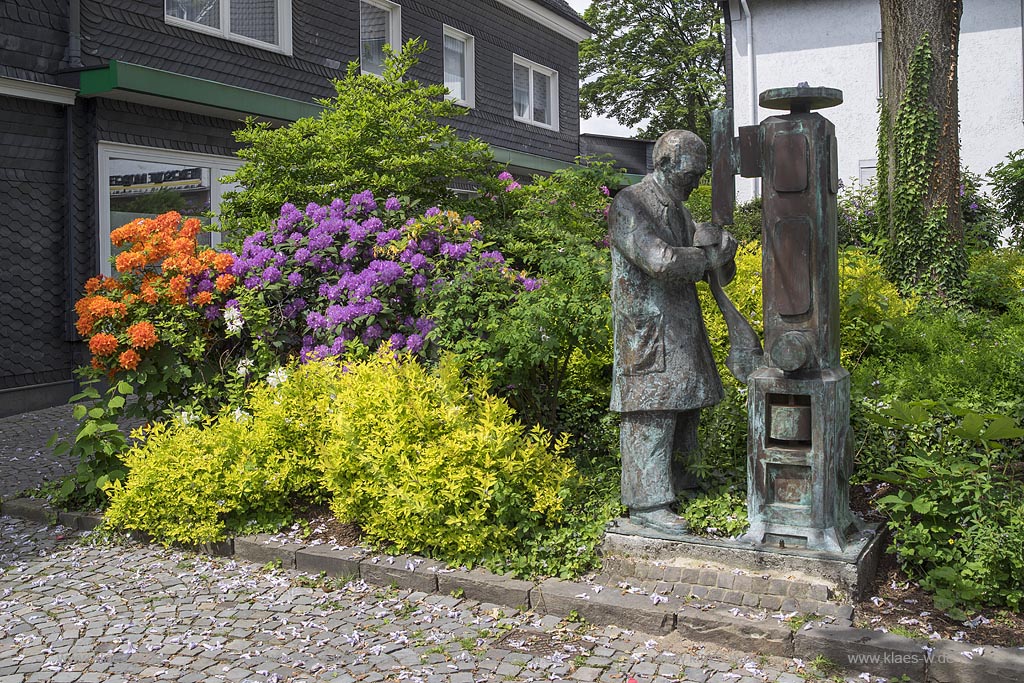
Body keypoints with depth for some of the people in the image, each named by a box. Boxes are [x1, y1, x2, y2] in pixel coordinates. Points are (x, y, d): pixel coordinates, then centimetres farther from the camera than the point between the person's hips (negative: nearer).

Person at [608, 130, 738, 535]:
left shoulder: (677, 208, 16)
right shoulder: (629, 206, -13)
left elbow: (717, 242, 10)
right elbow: (660, 261, -25)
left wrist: (717, 240, -14)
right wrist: (709, 258, -12)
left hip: (681, 327, 9)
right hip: (647, 330, -9)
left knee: (683, 406, 16)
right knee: (652, 414, -7)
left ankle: (673, 482, 30)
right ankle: (647, 504, -1)